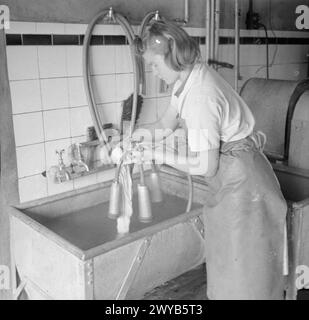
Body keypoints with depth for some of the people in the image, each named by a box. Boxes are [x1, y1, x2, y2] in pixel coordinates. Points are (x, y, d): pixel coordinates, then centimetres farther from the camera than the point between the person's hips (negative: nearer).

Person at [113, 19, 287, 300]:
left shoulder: (199, 97, -28)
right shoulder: (190, 76, 0)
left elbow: (205, 166, -24)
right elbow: (167, 123, 13)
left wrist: (158, 155, -15)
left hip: (240, 182, -9)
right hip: (229, 174, 9)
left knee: (242, 266, 8)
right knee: (225, 262, 22)